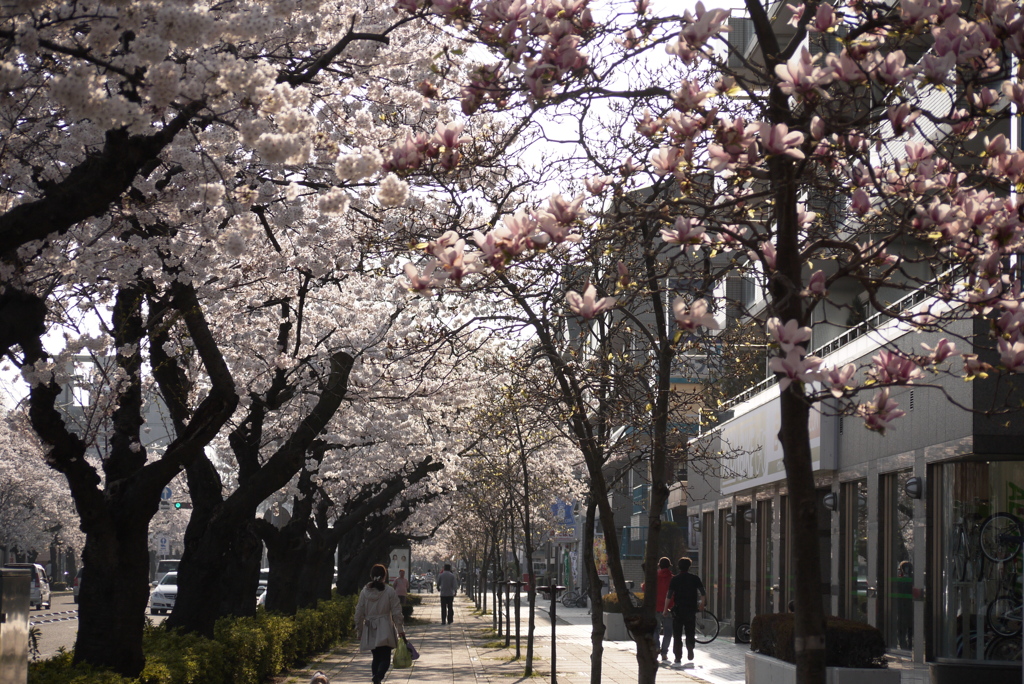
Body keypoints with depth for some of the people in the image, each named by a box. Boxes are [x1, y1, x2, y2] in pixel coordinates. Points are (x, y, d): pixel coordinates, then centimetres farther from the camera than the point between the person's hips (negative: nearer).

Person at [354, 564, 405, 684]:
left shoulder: (365, 591, 1)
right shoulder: (389, 591, -7)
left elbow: (359, 612, 5)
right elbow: (396, 612, -5)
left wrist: (359, 629, 15)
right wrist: (400, 630, 3)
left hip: (370, 630, 3)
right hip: (385, 630, -3)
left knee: (376, 658, 17)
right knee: (385, 658, -2)